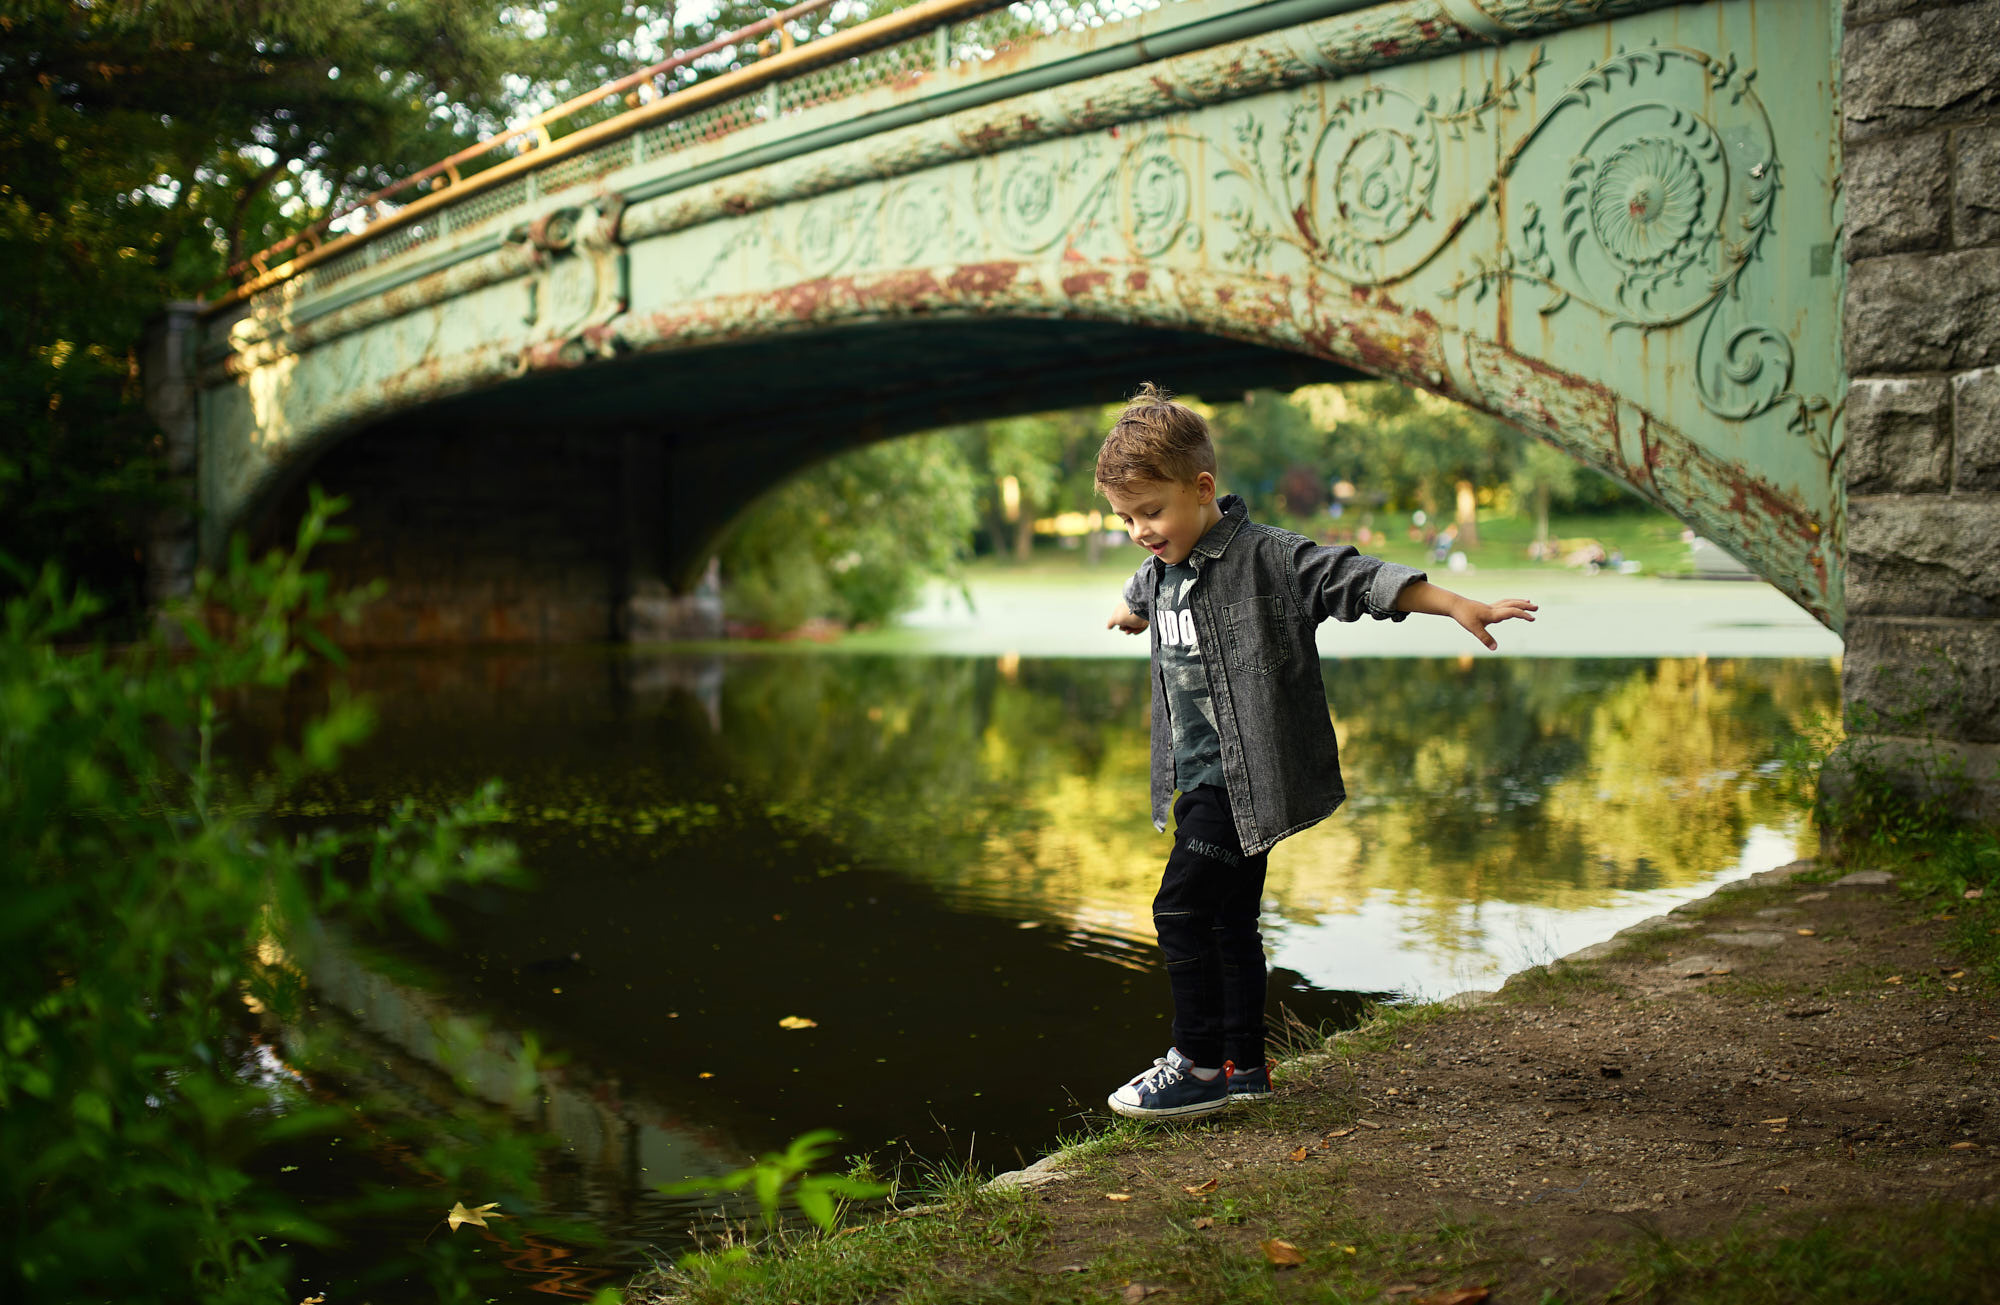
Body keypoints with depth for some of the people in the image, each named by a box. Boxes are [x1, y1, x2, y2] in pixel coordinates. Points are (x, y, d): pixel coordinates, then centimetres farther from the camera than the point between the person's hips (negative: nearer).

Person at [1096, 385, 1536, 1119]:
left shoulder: (1265, 557, -16)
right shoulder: (1163, 569, 9)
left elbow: (1356, 579, -21)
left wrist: (1459, 607, -27)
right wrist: (1129, 612, 58)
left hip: (1245, 778, -8)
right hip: (1203, 779, 8)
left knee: (1182, 908, -10)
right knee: (1229, 919, 14)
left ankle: (1201, 1066, 0)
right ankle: (1243, 1065, 24)